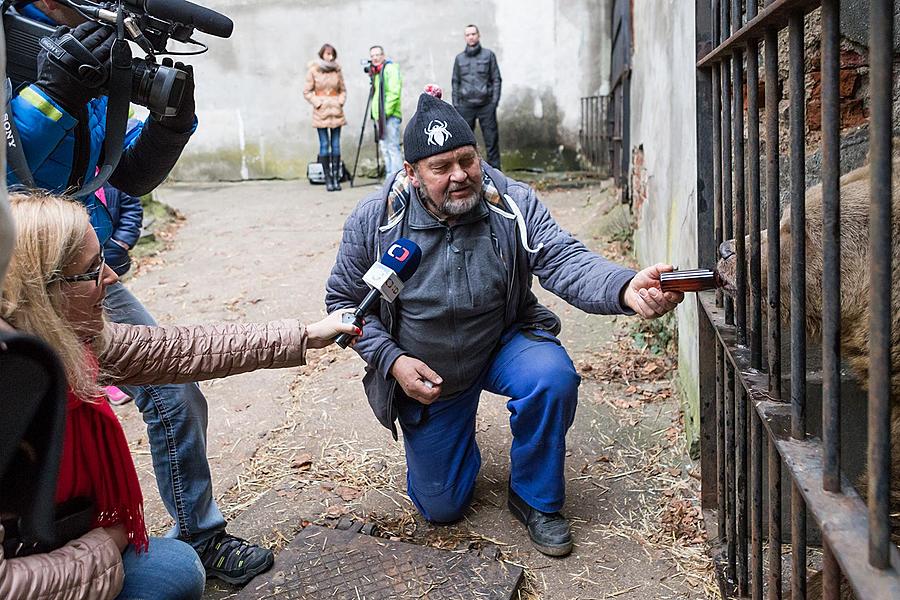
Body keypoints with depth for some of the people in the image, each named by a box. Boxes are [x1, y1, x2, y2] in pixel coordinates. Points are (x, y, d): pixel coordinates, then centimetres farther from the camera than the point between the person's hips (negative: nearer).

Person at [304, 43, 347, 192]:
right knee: (324, 145, -4)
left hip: (336, 112, 3)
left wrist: (340, 102, -1)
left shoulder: (337, 70, 7)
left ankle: (336, 177, 7)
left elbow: (343, 90, 15)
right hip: (321, 113, -3)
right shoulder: (313, 71, -1)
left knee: (336, 145, 2)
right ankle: (328, 179, -1)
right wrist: (318, 103, -8)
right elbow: (307, 91, 1)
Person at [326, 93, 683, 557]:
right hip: (423, 375, 1)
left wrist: (627, 288, -54)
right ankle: (453, 439, 42)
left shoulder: (514, 204, -20)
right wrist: (393, 360, -19)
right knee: (440, 508, 6)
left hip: (504, 342, 0)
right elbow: (345, 300, -6)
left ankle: (536, 500, -8)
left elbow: (564, 260, -33)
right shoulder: (373, 221, -18)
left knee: (553, 378, -36)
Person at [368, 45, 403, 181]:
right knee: (384, 148, 9)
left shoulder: (390, 68, -5)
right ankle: (389, 177, 14)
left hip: (390, 115, -9)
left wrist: (386, 112, -18)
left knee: (393, 147, -11)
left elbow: (394, 92, -15)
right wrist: (376, 114, 14)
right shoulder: (375, 72, 20)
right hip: (379, 116, 9)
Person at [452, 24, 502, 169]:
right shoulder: (459, 58, 12)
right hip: (466, 106, 2)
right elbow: (455, 82, 15)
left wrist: (495, 100, -5)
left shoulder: (488, 55, 6)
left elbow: (496, 79, 4)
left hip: (486, 105, -2)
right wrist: (455, 104, 7)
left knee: (491, 139, -3)